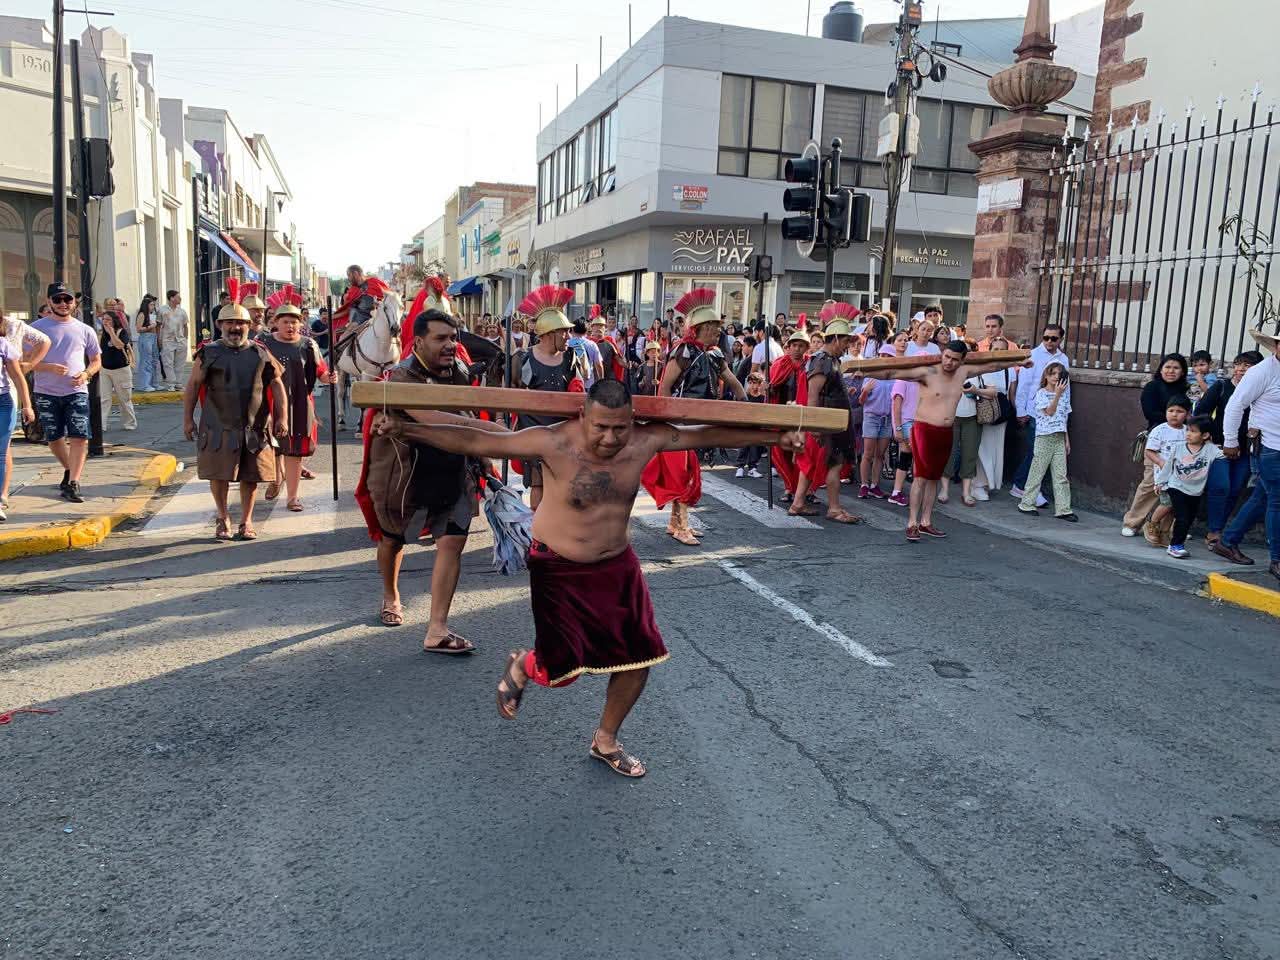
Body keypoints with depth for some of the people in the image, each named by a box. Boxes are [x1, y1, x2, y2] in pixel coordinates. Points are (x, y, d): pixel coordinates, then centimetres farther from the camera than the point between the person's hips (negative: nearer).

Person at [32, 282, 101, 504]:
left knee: (79, 437, -12)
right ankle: (70, 470, 34)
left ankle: (73, 484, -10)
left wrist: (86, 374, -6)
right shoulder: (37, 327, 3)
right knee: (54, 438, 9)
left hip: (77, 392, 0)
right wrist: (50, 367, -17)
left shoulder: (85, 330, 8)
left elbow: (96, 361, 16)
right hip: (46, 393, 0)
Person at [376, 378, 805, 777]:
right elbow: (476, 441, -24)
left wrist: (773, 437, 3)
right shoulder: (555, 443, -24)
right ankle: (522, 666, 36)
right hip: (559, 569, -4)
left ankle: (606, 740, 30)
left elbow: (707, 435, -2)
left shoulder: (646, 440, -12)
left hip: (617, 566, 5)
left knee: (640, 658, 5)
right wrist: (409, 430, -27)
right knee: (562, 670, -3)